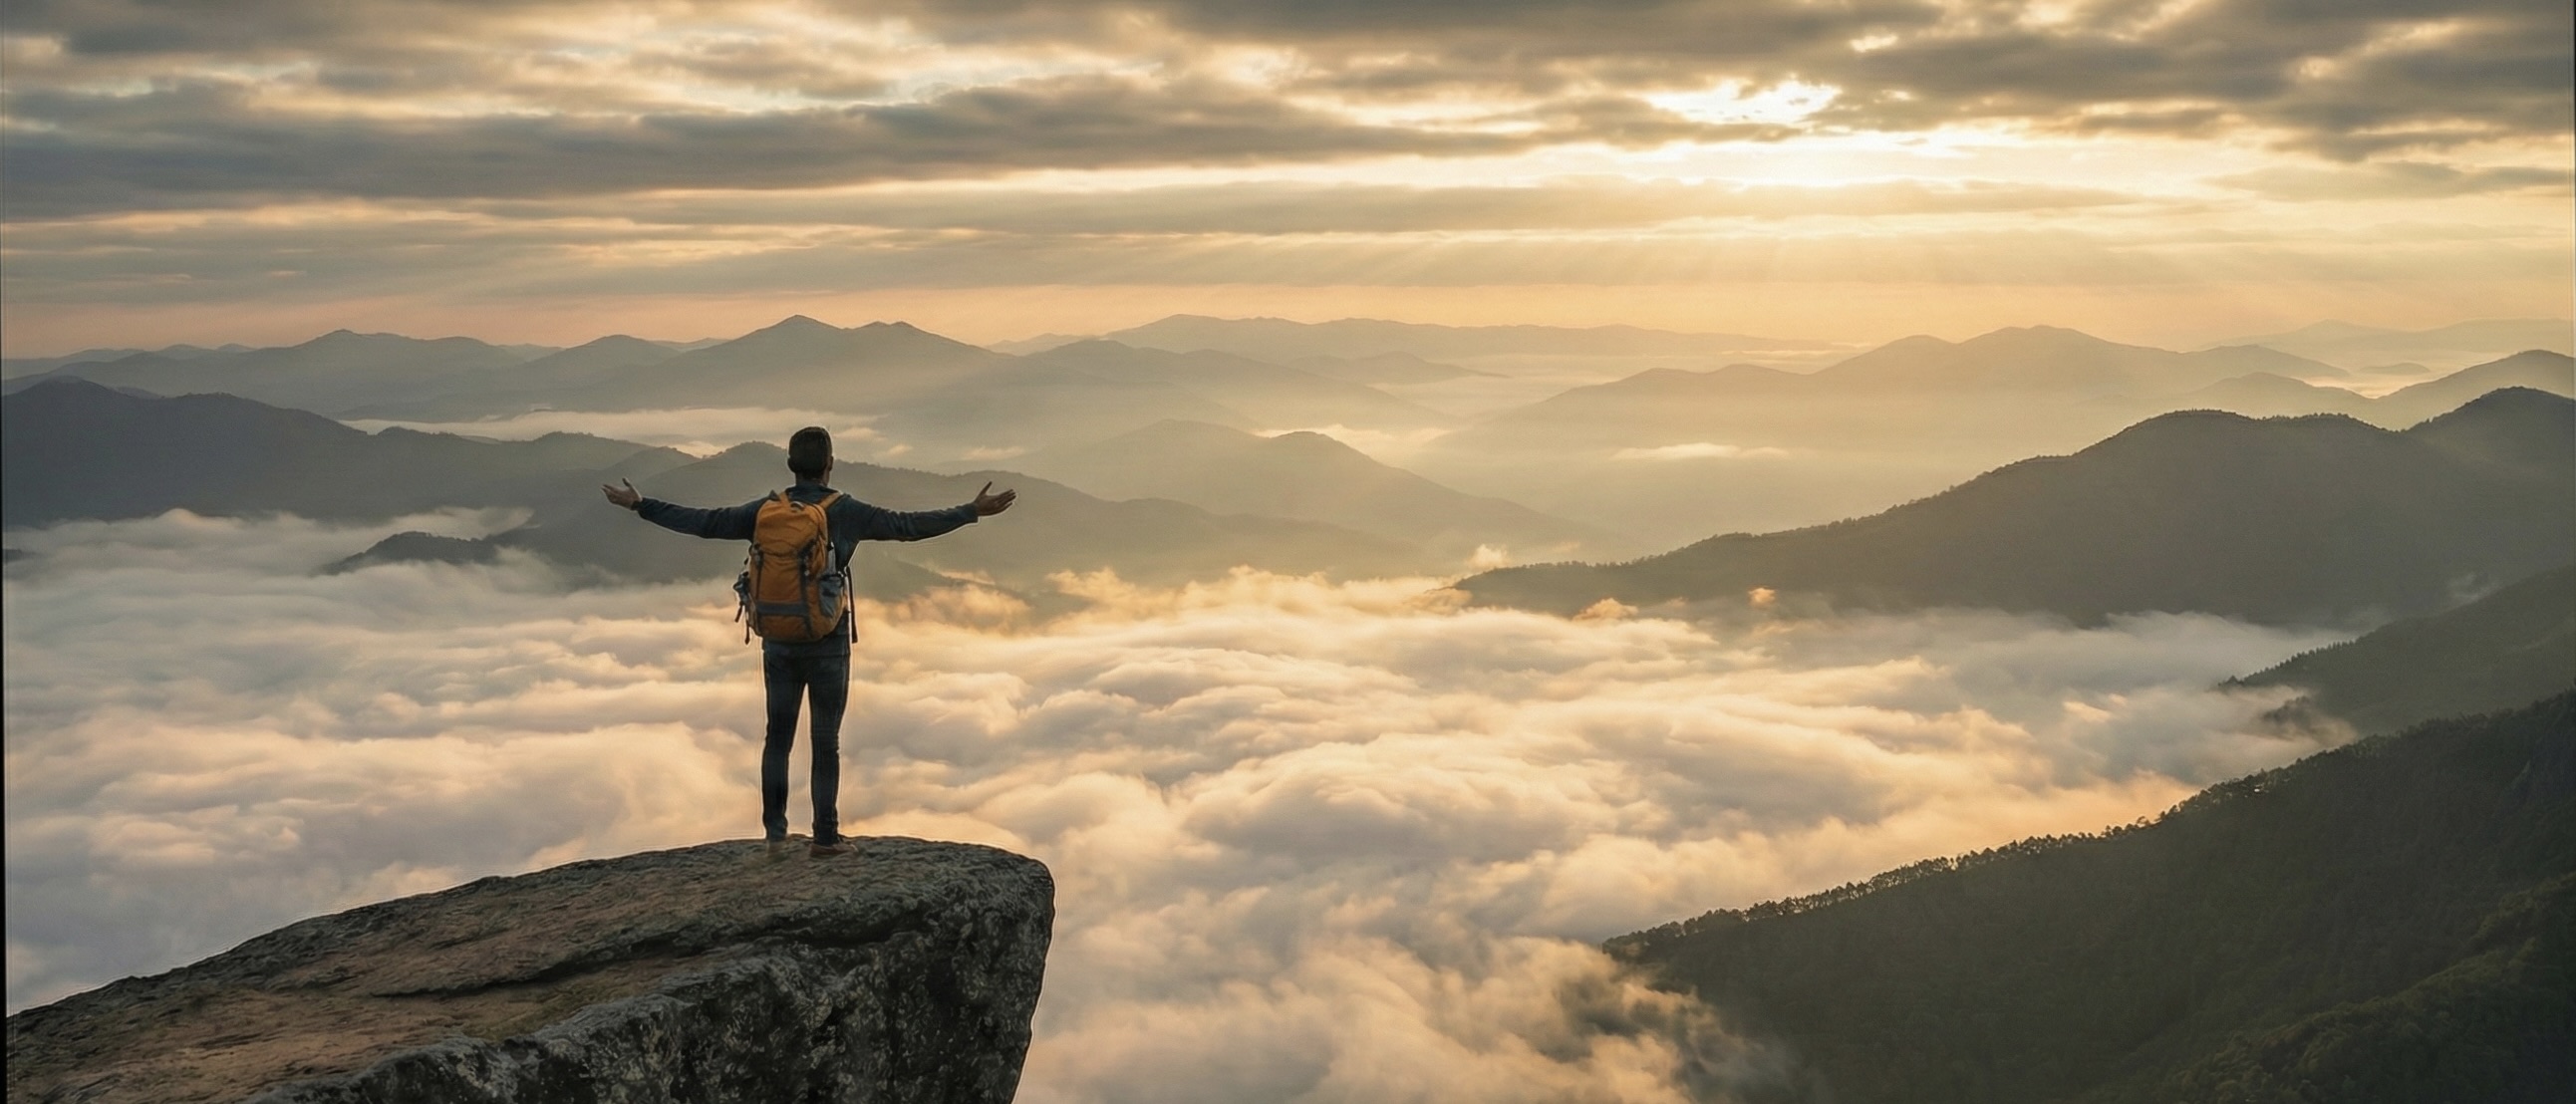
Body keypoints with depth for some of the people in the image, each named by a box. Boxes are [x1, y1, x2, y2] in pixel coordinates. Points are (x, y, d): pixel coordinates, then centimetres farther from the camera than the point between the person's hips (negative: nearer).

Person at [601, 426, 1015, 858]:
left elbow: (702, 522, 3)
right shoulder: (846, 513, -8)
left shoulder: (766, 511, 0)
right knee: (826, 742, 5)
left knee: (777, 737, 12)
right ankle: (825, 836, 8)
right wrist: (971, 512, -3)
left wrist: (640, 506, 13)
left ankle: (775, 834, 10)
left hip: (778, 644, 3)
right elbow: (908, 525, -8)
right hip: (828, 646, -2)